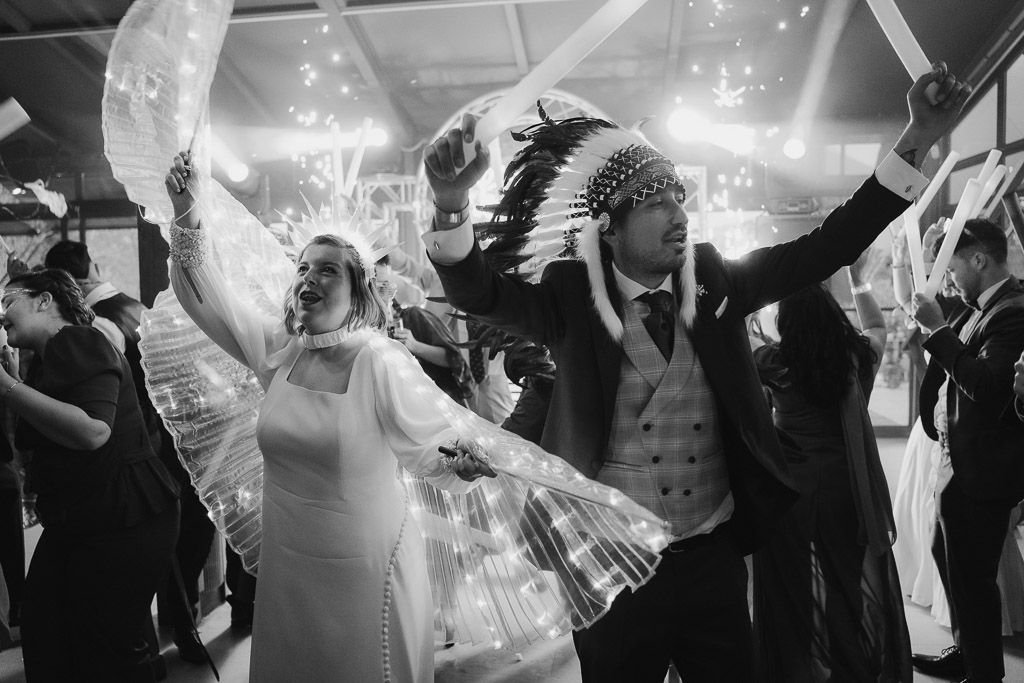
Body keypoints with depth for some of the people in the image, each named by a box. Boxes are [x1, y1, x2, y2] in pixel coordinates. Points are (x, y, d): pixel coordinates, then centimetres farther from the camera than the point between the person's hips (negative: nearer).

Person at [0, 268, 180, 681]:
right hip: (71, 523, 9)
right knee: (42, 640, 13)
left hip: (123, 523, -9)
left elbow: (93, 431, -28)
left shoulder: (78, 342, -14)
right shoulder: (43, 362, 15)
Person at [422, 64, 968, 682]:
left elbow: (824, 249, -3)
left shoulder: (713, 280, -2)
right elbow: (479, 294, -21)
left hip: (714, 560, 3)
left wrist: (916, 142, -8)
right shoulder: (573, 296, -9)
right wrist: (452, 206, -39)